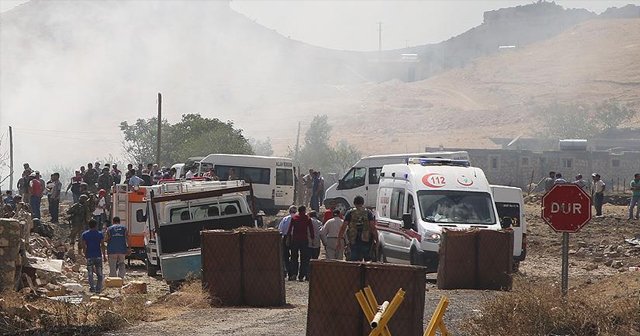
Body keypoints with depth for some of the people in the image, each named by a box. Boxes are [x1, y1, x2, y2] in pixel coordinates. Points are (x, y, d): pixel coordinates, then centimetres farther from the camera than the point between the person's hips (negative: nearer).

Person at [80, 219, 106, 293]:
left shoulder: (84, 234, 2)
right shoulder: (100, 234, 0)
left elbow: (83, 245, 1)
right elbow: (102, 245, -3)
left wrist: (85, 254, 15)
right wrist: (104, 256, 1)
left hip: (89, 256, 0)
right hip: (98, 256, 0)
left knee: (90, 273, 5)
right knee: (99, 273, 7)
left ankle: (92, 287, -7)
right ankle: (98, 288, 3)